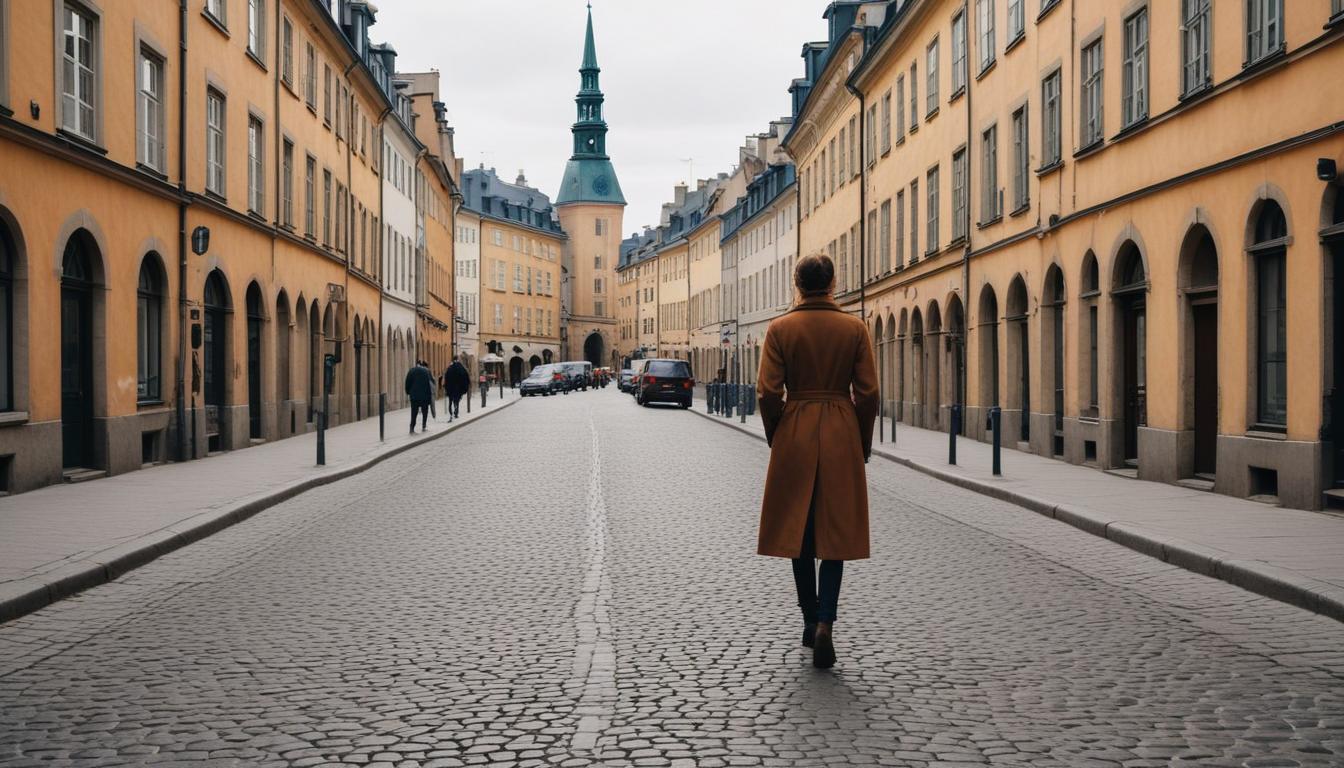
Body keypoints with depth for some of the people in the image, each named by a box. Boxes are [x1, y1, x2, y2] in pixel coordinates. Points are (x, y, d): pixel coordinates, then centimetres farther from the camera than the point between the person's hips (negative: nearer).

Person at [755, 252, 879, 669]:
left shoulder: (780, 328, -4)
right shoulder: (855, 328, -2)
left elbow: (768, 391, -6)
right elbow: (868, 392, -2)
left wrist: (776, 437, 9)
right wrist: (863, 444, 9)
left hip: (795, 434, 0)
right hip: (842, 435, 0)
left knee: (799, 528, 12)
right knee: (836, 531, 4)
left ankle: (810, 620, 21)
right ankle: (824, 623, -12)